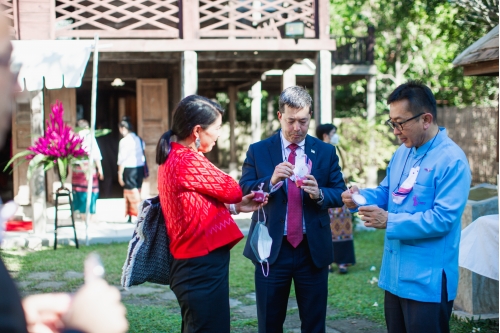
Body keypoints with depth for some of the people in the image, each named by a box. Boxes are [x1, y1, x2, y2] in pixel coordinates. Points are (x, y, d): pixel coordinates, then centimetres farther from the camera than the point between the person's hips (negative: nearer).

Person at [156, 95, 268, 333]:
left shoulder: (172, 158, 10)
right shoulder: (189, 161, -20)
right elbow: (231, 190, -8)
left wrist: (236, 207, 6)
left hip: (193, 264, 11)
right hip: (203, 267, -10)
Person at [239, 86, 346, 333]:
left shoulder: (326, 152, 5)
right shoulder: (258, 151, 1)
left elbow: (340, 194, 2)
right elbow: (243, 192, -7)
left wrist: (319, 194, -19)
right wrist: (271, 181, -25)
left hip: (313, 250, 1)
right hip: (271, 249, -1)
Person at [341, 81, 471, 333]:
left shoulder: (452, 160, -17)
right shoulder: (402, 153, 11)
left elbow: (443, 219, -23)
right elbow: (386, 192, 19)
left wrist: (390, 222, -25)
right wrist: (360, 197, -3)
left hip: (427, 281, -8)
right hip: (395, 273, 8)